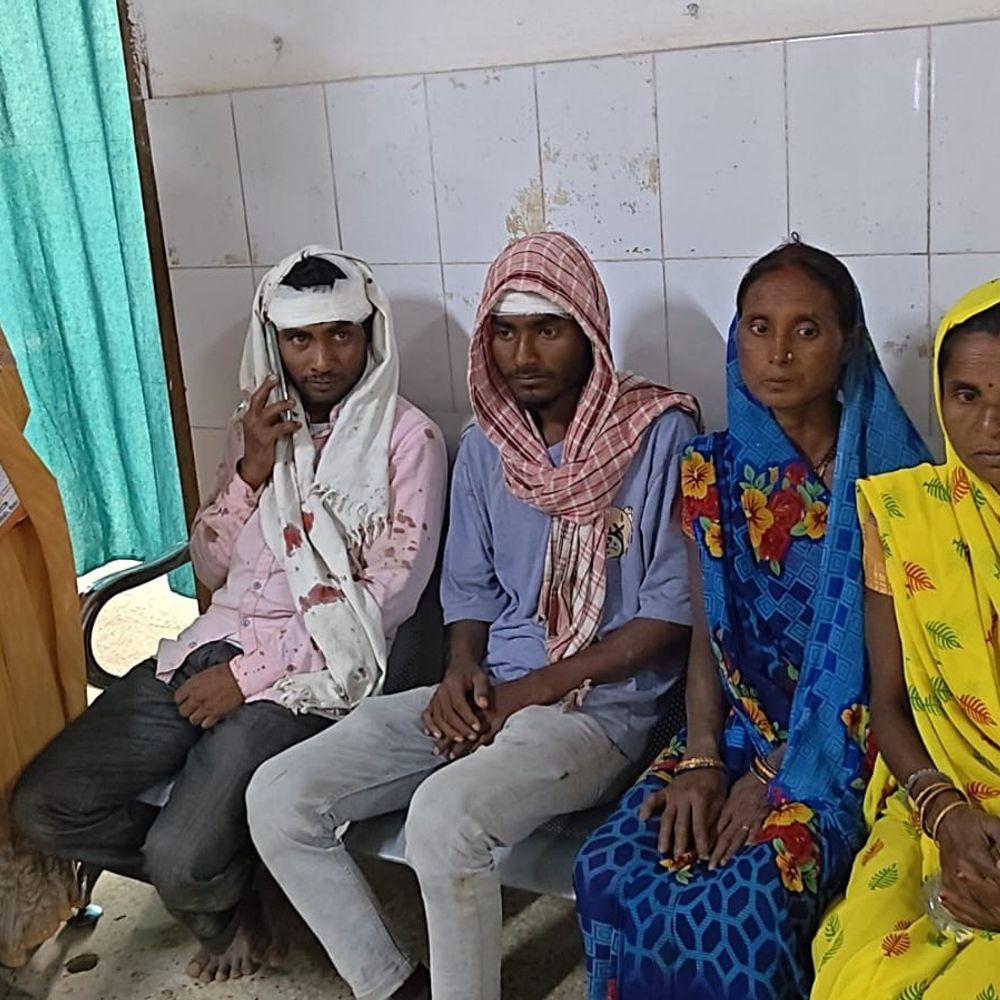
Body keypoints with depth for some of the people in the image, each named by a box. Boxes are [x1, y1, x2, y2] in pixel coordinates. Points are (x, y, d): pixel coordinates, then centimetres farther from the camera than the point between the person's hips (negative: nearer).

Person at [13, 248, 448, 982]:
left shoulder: (407, 438, -5)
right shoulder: (257, 426, 14)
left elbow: (388, 595, -11)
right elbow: (211, 569, 13)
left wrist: (251, 674, -14)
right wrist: (252, 469, -5)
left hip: (312, 671, -6)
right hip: (213, 646, 6)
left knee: (182, 857, -24)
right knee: (44, 805, -7)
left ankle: (224, 900, 15)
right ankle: (213, 881, 16)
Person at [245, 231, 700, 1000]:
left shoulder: (659, 435, -10)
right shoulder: (484, 447, 7)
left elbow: (672, 614, -11)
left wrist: (533, 690, -14)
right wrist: (462, 674, -7)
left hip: (602, 707, -6)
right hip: (486, 695, 6)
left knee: (444, 813, -35)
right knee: (279, 796, -10)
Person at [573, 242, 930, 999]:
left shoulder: (886, 472, -7)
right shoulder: (714, 469, 4)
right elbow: (707, 633, 5)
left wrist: (777, 772, -14)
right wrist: (702, 760, -9)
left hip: (839, 741, -3)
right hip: (734, 728, 4)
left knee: (741, 901, -28)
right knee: (611, 875, -20)